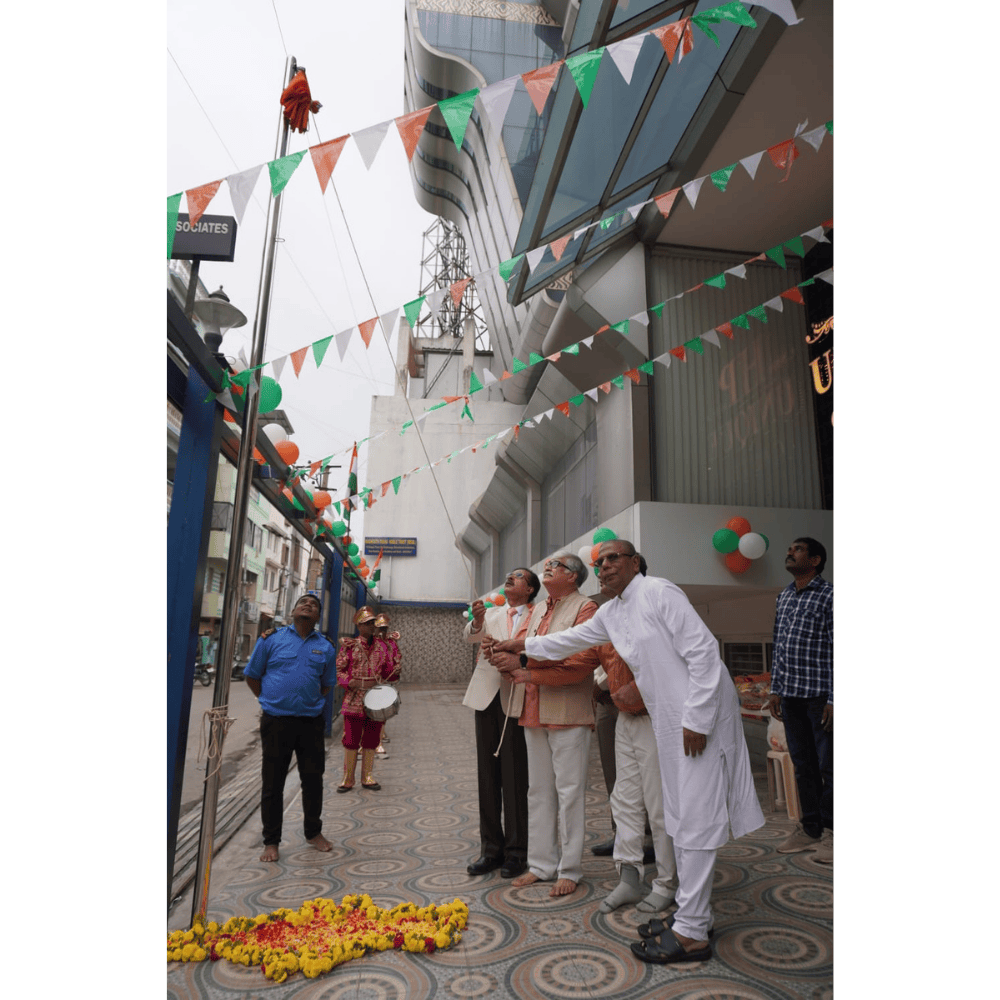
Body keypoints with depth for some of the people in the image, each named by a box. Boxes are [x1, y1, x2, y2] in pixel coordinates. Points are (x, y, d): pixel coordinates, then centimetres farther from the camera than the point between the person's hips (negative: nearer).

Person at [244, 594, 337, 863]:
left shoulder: (325, 647, 5)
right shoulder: (271, 638, -1)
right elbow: (252, 676, 6)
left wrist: (310, 704, 8)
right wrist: (271, 702, 5)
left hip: (311, 723, 2)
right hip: (276, 722, -2)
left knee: (313, 780, 11)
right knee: (272, 783, 8)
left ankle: (313, 832, 31)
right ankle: (271, 840, 25)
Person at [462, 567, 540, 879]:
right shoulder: (492, 613, 13)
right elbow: (471, 636, -4)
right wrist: (477, 622, -24)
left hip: (516, 700, -4)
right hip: (487, 696, 4)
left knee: (515, 778, 1)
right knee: (487, 775, 11)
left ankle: (516, 851, 16)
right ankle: (490, 848, 24)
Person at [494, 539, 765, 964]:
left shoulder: (659, 592, -15)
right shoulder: (610, 613, 11)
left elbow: (702, 650, -19)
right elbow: (571, 639, 25)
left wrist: (697, 719, -20)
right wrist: (524, 645, 29)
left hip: (700, 713, -9)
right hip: (668, 720, 9)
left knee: (695, 819, -2)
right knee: (679, 817, 16)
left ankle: (691, 934, 8)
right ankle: (694, 913, 30)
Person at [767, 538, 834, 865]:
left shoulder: (828, 596, -6)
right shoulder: (783, 597, 14)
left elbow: (835, 650, -10)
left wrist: (832, 699, -13)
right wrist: (775, 689, 12)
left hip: (819, 694, -6)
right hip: (790, 694, 6)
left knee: (826, 766, 1)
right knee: (803, 765, 13)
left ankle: (829, 832, 13)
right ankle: (809, 829, 23)